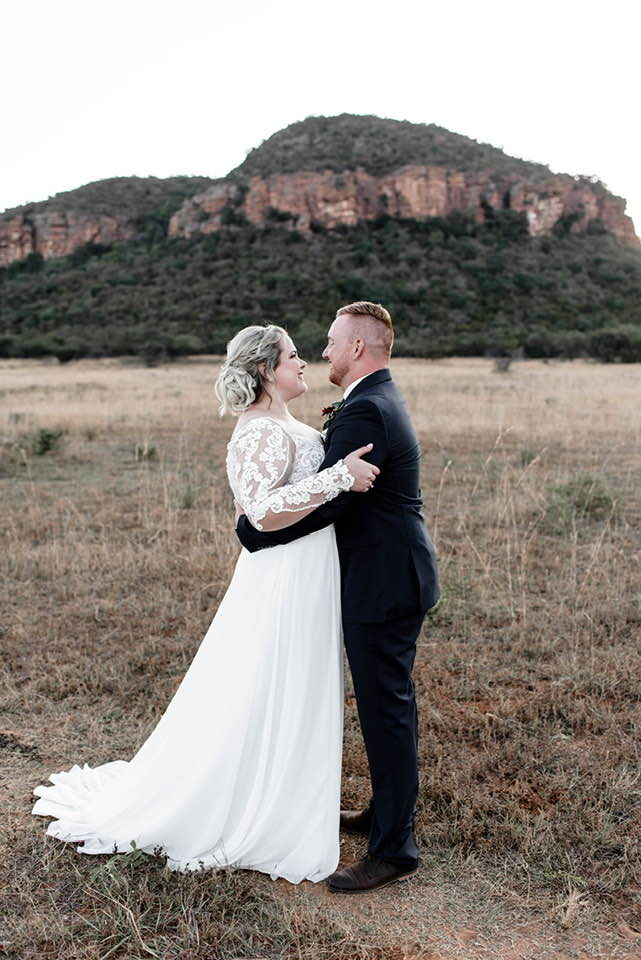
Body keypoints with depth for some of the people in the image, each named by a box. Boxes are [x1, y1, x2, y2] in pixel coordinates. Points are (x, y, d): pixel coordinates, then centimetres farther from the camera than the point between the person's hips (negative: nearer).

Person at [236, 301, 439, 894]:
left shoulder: (364, 412, -21)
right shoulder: (380, 401, 14)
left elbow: (323, 503, -26)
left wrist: (251, 529, -14)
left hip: (383, 586, -11)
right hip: (389, 579, 11)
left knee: (386, 710, 0)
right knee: (386, 705, 21)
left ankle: (394, 849, 13)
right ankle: (386, 812, 38)